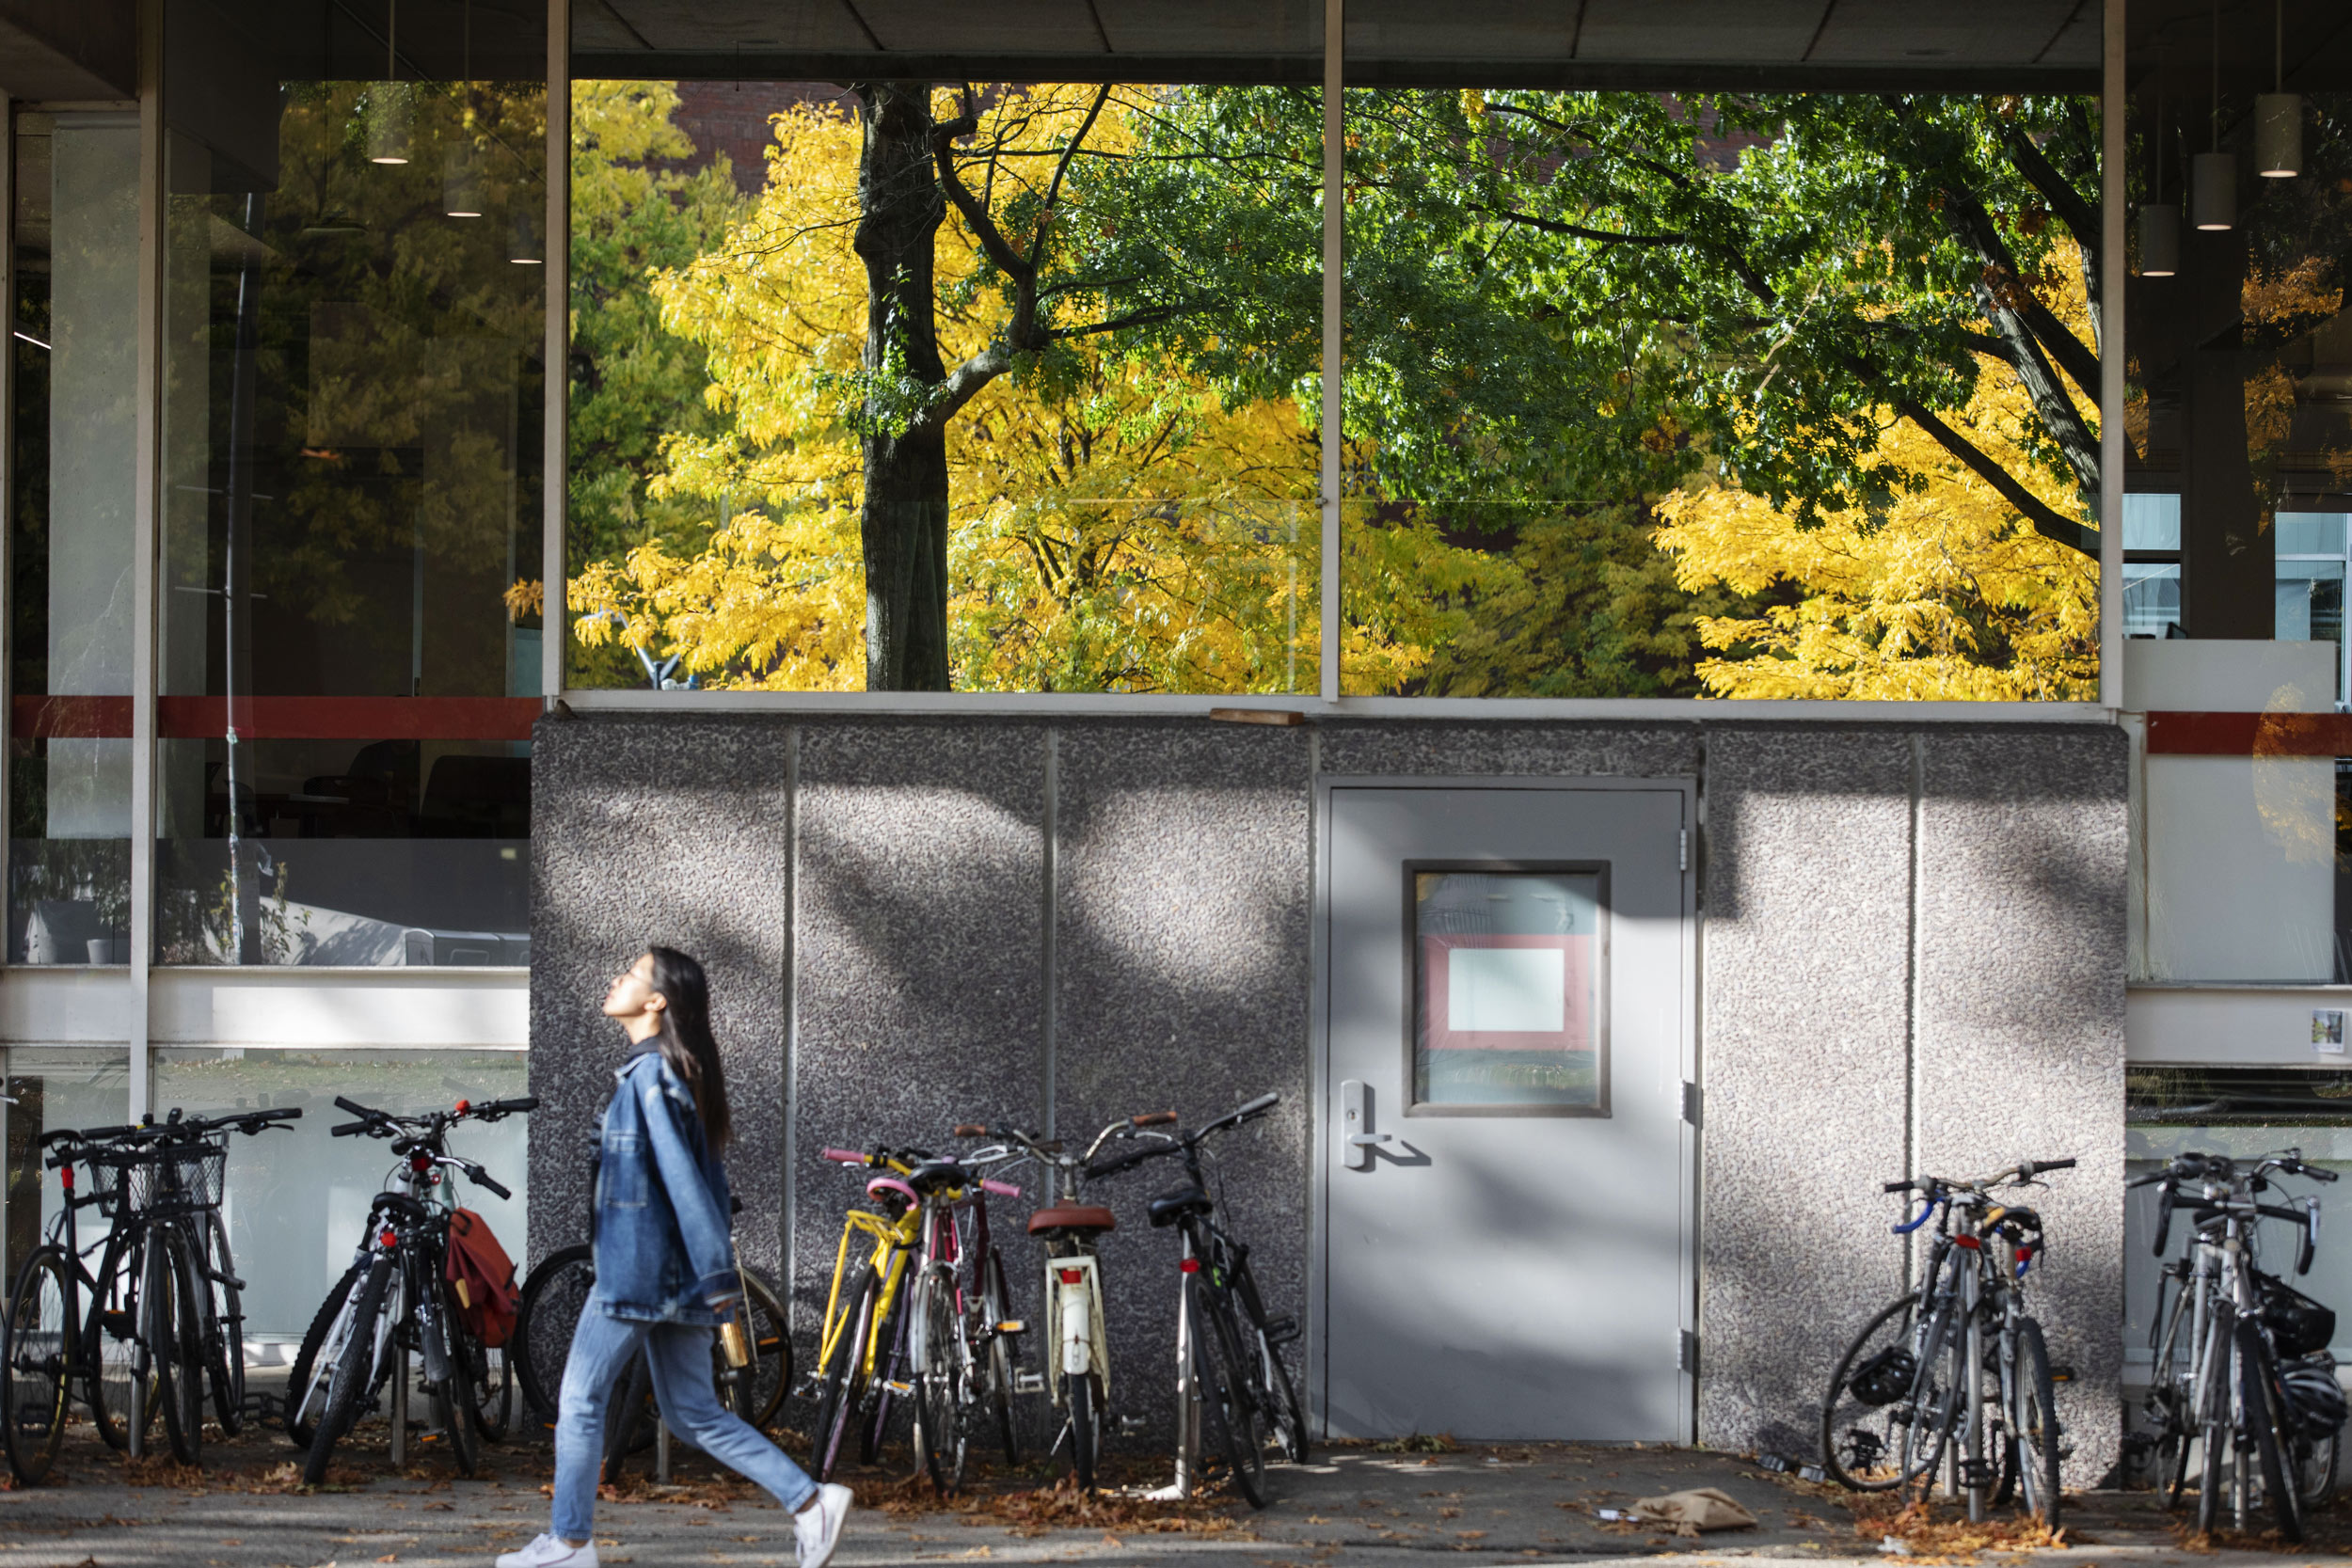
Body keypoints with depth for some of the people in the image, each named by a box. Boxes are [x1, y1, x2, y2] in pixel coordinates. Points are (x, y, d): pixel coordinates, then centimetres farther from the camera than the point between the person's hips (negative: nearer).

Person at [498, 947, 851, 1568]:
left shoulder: (649, 1074, -14)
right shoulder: (677, 1073, 13)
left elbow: (681, 1177, -20)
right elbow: (703, 1178, 17)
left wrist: (717, 1276, -23)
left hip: (636, 1271, -9)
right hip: (672, 1275, 9)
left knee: (580, 1400, 4)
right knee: (693, 1413, 10)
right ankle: (810, 1502, 4)